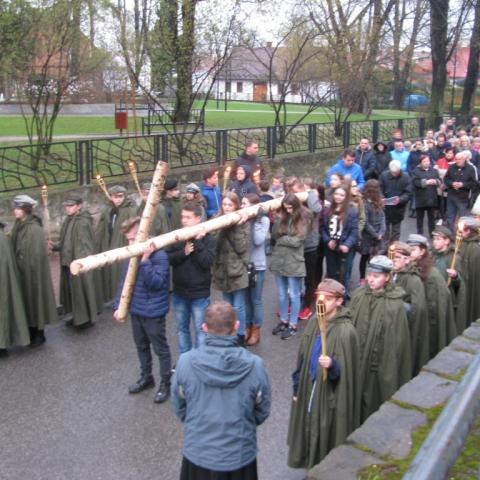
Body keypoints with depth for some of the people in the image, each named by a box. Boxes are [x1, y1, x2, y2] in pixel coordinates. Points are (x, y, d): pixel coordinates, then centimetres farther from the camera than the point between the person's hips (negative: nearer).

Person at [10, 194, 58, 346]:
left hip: (32, 272, -8)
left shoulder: (34, 229, -17)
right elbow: (16, 249, 12)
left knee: (35, 299, 3)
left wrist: (28, 269, -17)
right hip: (22, 272, 8)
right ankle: (31, 332, 25)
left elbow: (37, 254, -18)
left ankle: (39, 334, 16)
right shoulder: (19, 226, 7)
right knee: (26, 301, 14)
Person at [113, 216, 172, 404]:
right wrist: (118, 305, 3)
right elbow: (123, 282, 7)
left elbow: (156, 283, -29)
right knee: (141, 346, 22)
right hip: (135, 310, 7)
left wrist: (145, 260, -34)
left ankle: (165, 383, 23)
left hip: (154, 312, -7)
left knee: (161, 349, 8)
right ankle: (146, 377, 41)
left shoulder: (159, 256, -20)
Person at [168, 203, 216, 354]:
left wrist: (197, 242, -22)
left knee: (200, 330, 7)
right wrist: (183, 252, -22)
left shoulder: (208, 239, -10)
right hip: (179, 292, 4)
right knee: (181, 328, 17)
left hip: (199, 294, -4)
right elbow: (168, 258, -6)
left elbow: (206, 262, -21)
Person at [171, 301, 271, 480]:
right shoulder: (254, 365, -20)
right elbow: (262, 411, -4)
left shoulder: (186, 362, -18)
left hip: (197, 453, 1)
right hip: (240, 455, 0)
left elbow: (179, 407, -3)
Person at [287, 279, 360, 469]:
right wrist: (297, 387, 12)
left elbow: (345, 370, -19)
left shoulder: (345, 331, -22)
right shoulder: (314, 321, 0)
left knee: (327, 436, 8)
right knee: (310, 430, 20)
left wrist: (332, 365, -39)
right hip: (309, 389, 7)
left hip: (331, 395, -7)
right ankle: (312, 465, 41)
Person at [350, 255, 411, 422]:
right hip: (357, 358, 4)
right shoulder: (359, 295, -2)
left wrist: (388, 373, -12)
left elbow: (395, 342, -14)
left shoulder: (394, 305, -16)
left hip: (379, 363, -4)